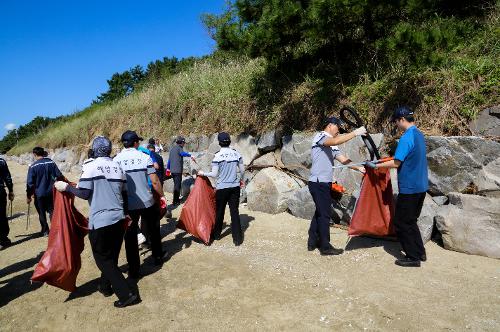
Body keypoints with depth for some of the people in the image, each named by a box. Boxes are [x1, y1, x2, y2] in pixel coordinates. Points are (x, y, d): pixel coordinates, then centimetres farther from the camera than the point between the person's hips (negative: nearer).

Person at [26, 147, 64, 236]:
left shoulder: (33, 166, -12)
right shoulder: (51, 163, -4)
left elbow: (30, 183, -10)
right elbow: (59, 176, 0)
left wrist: (28, 196, -2)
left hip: (39, 194, -3)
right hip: (51, 192, 3)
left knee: (42, 213, 11)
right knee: (51, 211, 14)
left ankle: (45, 231, 18)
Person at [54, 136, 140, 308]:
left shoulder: (91, 166, -10)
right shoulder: (117, 167, 6)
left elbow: (84, 194, -12)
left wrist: (66, 187, 3)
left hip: (100, 221, -6)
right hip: (118, 219, 6)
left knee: (104, 259, 6)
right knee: (112, 256, 21)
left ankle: (126, 295, 4)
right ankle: (105, 286, 39)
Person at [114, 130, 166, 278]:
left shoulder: (116, 160, -2)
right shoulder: (144, 157, -6)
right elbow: (155, 182, -9)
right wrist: (162, 195, 5)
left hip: (128, 205, 0)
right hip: (147, 202, 0)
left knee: (130, 237, 11)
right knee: (153, 231, 21)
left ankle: (134, 270, 16)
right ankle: (158, 257, 37)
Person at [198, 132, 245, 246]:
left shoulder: (218, 156, -13)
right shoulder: (237, 154, -1)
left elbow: (214, 174, -12)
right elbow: (242, 170, 5)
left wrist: (203, 173, 5)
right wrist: (240, 180, 24)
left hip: (222, 187, -3)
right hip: (235, 187, 3)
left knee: (220, 212, 13)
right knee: (234, 211, 8)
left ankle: (216, 234, 32)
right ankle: (237, 238, 10)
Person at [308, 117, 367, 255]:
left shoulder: (332, 146, 19)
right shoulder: (319, 136, -8)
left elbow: (343, 159, 12)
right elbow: (336, 141, -26)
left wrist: (359, 167, 1)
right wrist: (355, 133, -22)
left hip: (325, 183, 10)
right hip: (318, 183, -10)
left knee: (320, 212, 15)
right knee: (325, 214, -4)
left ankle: (313, 242, 26)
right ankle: (325, 246, 7)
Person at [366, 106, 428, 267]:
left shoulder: (406, 138, -20)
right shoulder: (419, 134, 9)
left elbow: (396, 163, -19)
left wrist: (376, 166, -9)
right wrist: (392, 157, 17)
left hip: (409, 188, -9)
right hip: (421, 186, 9)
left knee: (402, 223, 3)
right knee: (411, 221, 21)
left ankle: (413, 257, 12)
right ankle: (420, 252, 28)